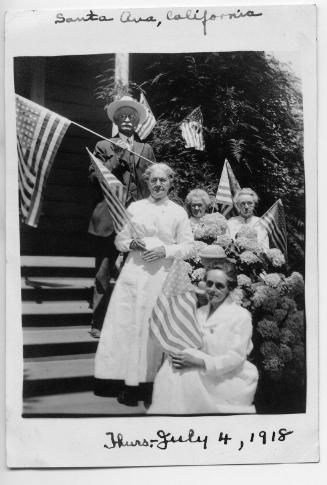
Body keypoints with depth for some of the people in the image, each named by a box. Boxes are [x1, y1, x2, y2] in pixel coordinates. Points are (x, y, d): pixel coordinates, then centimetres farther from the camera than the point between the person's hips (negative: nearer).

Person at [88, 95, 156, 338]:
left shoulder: (146, 150, 18)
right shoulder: (104, 146, 12)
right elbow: (94, 176, -1)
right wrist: (119, 155, -4)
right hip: (108, 220, -1)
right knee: (103, 273, 0)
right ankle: (99, 323, 9)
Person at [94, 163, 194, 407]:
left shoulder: (179, 212, 8)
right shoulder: (135, 207, 12)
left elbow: (188, 246, 5)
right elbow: (120, 239, 14)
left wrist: (165, 250, -10)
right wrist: (132, 244, -6)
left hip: (162, 275, -1)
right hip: (134, 270, 1)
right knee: (126, 322, -4)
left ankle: (146, 382, 7)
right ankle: (126, 380, 4)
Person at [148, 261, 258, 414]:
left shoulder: (241, 316, -7)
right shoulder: (200, 312, 12)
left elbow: (236, 357, -15)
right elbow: (190, 343, 8)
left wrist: (199, 361, -26)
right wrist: (176, 354, -18)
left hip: (230, 380, -5)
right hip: (204, 376, 5)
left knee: (187, 375, -29)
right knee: (170, 370, -23)